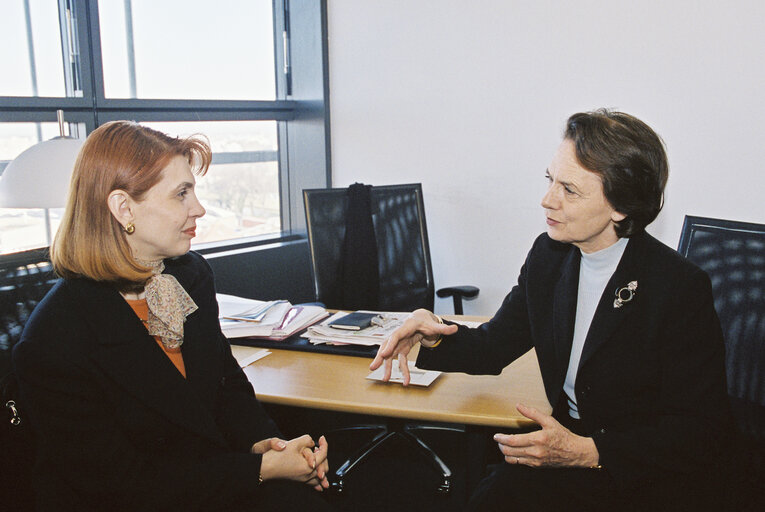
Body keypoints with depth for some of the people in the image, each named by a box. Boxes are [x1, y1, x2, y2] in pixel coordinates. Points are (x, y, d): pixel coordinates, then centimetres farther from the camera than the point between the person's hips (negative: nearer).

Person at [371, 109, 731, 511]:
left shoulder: (681, 288, -18)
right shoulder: (549, 253, 0)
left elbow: (699, 433, -15)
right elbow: (493, 347, 7)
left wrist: (587, 452, -25)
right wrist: (435, 336, -14)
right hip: (567, 440, 5)